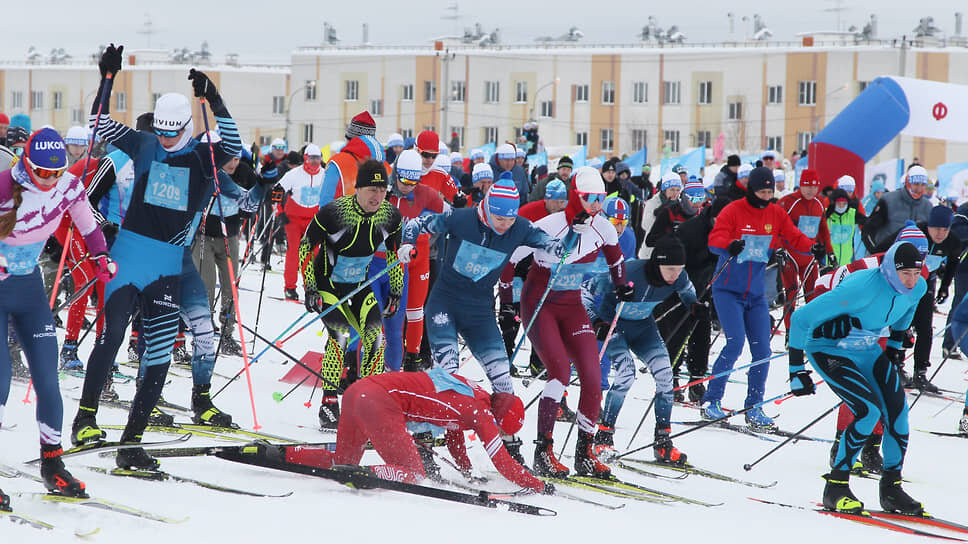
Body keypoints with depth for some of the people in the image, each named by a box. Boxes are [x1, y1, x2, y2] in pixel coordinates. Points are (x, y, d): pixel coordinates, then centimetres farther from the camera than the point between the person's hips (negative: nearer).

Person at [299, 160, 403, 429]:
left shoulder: (390, 216, -11)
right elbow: (306, 246, -13)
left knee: (375, 335, -8)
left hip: (360, 284, 5)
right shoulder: (334, 212, -25)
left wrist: (396, 291, 7)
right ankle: (329, 403, -15)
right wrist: (309, 288, -15)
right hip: (327, 282, -5)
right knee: (340, 334, -22)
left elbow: (394, 253, 8)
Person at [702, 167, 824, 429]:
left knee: (762, 350, 0)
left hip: (756, 294, 5)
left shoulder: (776, 214, 6)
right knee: (735, 343, -17)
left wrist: (813, 247, -18)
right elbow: (714, 240, -20)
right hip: (728, 290, -5)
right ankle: (711, 401, -7)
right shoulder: (733, 211, -9)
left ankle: (754, 408, 12)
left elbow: (794, 237, 4)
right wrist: (728, 246, -43)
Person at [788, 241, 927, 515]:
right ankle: (836, 487, -10)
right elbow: (802, 318, -27)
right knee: (869, 411, -22)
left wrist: (895, 343, 24)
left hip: (867, 350, 7)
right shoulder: (861, 288, -34)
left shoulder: (918, 288, -12)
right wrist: (796, 370, -24)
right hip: (828, 351, -7)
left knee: (898, 412, -8)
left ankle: (891, 488, 8)